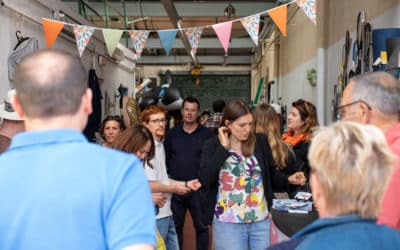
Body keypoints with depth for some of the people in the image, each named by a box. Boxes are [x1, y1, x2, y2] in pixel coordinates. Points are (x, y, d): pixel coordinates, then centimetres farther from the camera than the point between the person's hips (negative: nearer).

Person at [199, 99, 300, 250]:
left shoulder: (260, 141, 0)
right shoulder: (212, 145, -4)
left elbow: (272, 175, 9)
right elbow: (205, 180, -16)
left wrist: (289, 179, -11)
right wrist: (223, 148, -14)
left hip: (261, 220, 2)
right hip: (228, 223, -2)